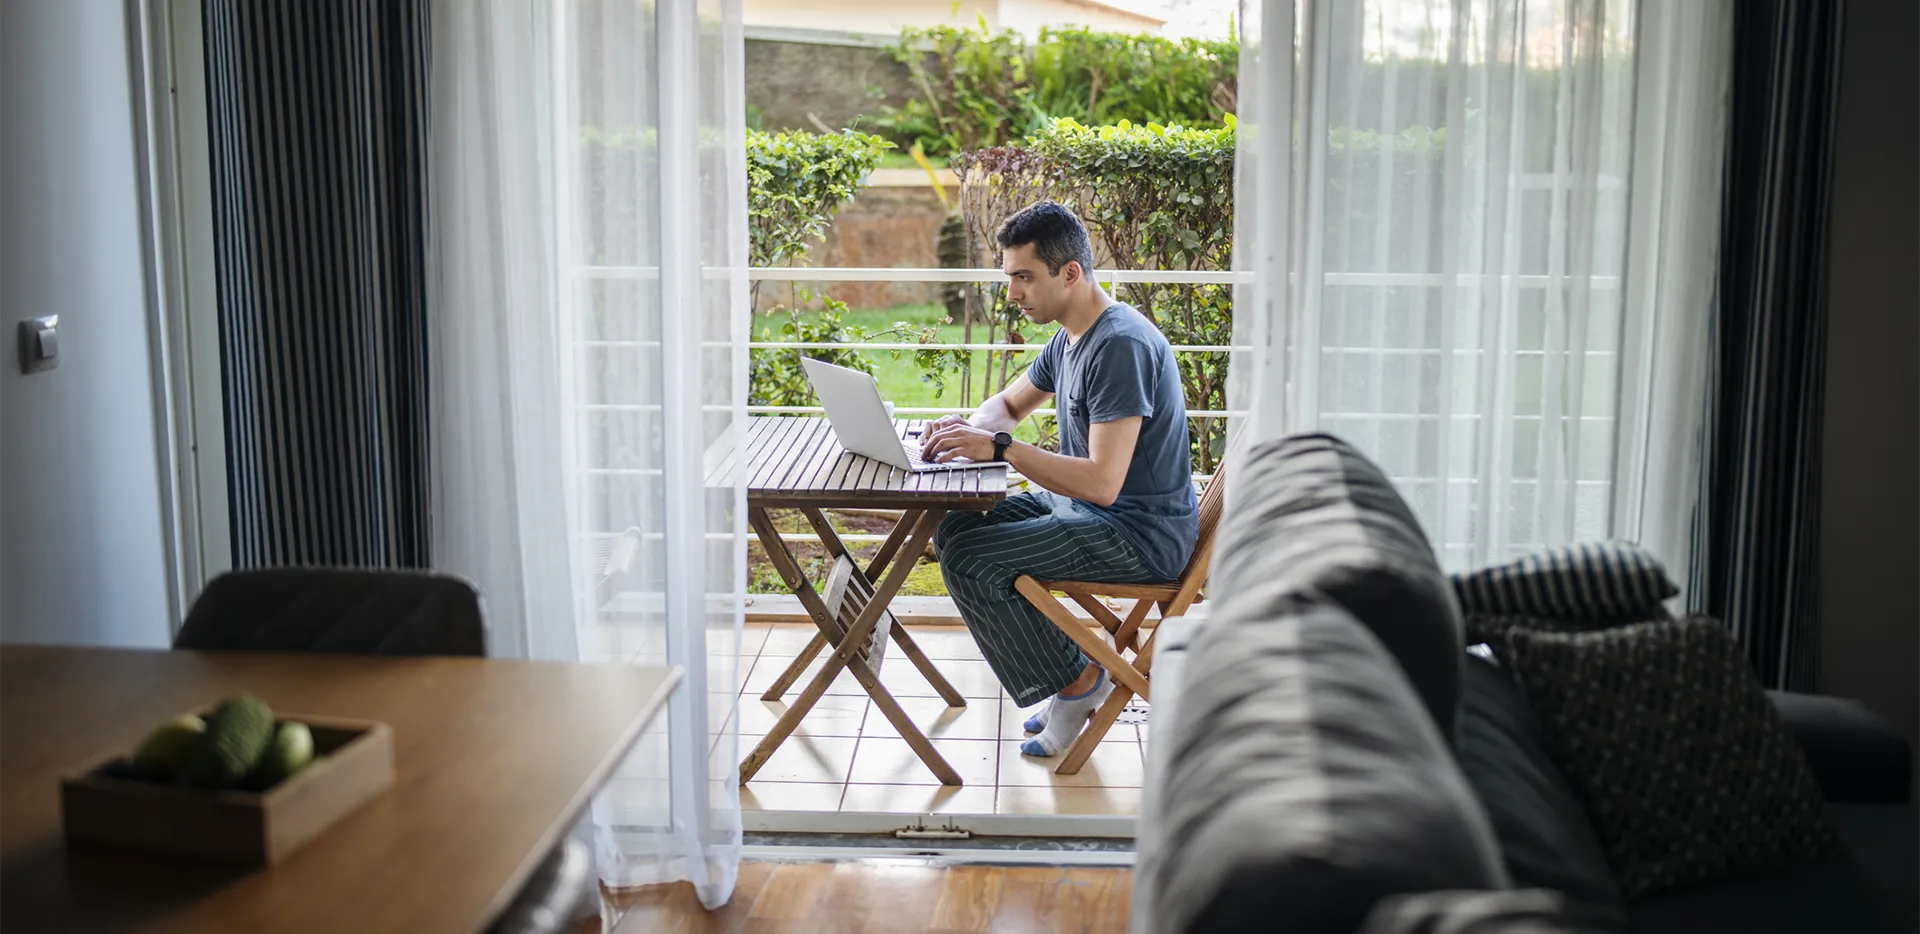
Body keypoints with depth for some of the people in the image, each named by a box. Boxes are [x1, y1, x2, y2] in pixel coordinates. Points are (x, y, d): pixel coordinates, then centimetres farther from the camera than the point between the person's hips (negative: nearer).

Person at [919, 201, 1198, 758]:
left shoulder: (1122, 346, -24)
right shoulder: (1070, 337, 8)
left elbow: (1102, 482, -31)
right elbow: (1009, 403, 23)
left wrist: (1000, 448, -29)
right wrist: (969, 428, 0)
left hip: (1141, 532, -10)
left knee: (969, 561, -18)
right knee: (954, 531, 9)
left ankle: (1075, 681, 0)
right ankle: (1074, 670, 12)